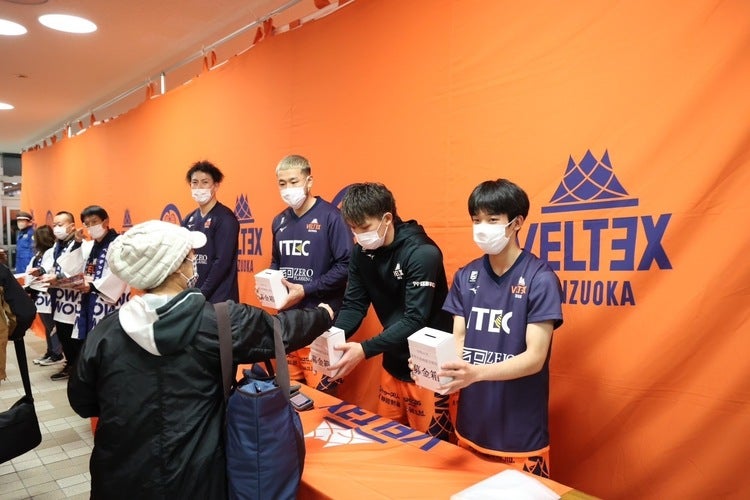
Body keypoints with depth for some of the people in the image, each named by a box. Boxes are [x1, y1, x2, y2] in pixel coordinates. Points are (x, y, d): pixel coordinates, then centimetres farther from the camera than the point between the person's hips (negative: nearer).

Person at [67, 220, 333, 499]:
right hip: (194, 477, -2)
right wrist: (324, 315, 12)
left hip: (119, 477, 3)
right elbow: (279, 330, -5)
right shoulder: (217, 320, -17)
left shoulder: (104, 332, -9)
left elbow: (81, 402, 3)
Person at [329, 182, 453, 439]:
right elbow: (353, 305, -1)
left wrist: (365, 350, -34)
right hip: (393, 364, 7)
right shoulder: (361, 252, -1)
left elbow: (415, 320, -26)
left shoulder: (422, 253, -22)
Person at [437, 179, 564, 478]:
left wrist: (476, 372, -32)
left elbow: (535, 358, -17)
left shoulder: (540, 279, -13)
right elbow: (458, 340, 2)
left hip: (520, 434, -4)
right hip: (470, 426, 5)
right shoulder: (466, 276, 2)